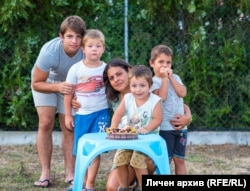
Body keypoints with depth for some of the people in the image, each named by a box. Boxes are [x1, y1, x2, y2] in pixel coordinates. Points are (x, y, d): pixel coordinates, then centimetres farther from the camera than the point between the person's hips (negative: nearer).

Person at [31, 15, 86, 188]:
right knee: (46, 124, -13)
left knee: (69, 128, -2)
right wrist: (58, 87, -42)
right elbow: (36, 83, -26)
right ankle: (45, 173, -9)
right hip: (46, 82, -2)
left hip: (69, 85, 2)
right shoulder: (49, 51, -38)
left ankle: (70, 173, 4)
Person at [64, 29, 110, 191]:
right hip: (82, 114, 1)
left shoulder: (106, 69, -3)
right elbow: (69, 93, 1)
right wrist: (68, 115, 1)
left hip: (101, 113, -1)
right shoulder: (76, 69, -5)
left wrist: (113, 113, 0)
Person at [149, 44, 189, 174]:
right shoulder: (154, 81, -5)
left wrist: (170, 77, -6)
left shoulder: (175, 77, 11)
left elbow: (182, 93, -5)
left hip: (181, 126, 5)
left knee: (179, 159, 9)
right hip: (165, 127, -5)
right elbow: (162, 97, -21)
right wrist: (164, 78, -14)